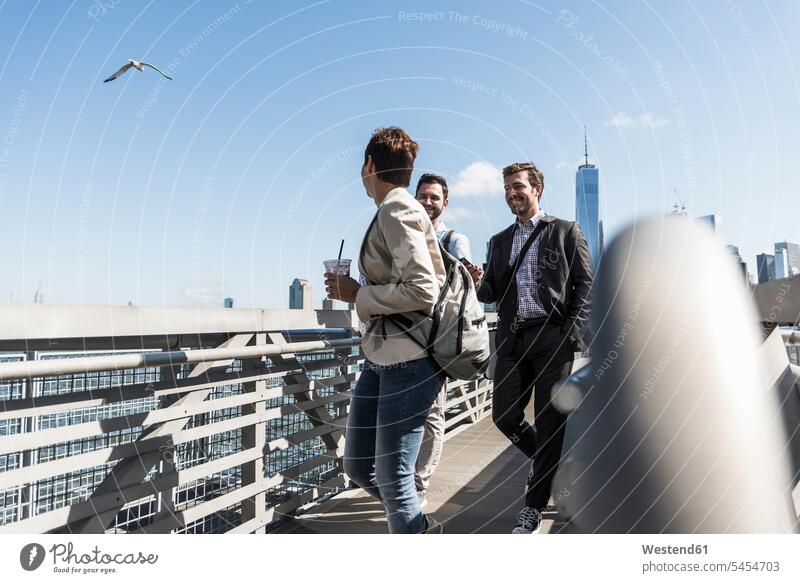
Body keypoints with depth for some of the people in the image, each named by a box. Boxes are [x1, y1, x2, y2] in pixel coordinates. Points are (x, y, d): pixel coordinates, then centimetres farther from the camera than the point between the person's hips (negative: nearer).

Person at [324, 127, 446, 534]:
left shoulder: (396, 211, -12)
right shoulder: (397, 211, 16)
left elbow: (423, 291, -21)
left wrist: (358, 295, -11)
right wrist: (354, 290, 9)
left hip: (409, 359, -10)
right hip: (382, 358, 10)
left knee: (392, 478, -1)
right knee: (357, 464, 16)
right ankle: (420, 528, 35)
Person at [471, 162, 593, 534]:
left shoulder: (565, 231, 6)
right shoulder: (499, 241, 18)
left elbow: (586, 283, 0)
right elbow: (492, 292, 14)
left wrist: (573, 331, -11)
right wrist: (476, 283, -8)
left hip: (553, 338, -4)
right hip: (512, 340, 4)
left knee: (548, 422, 0)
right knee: (504, 416, 4)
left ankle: (534, 505, 15)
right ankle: (545, 460, 34)